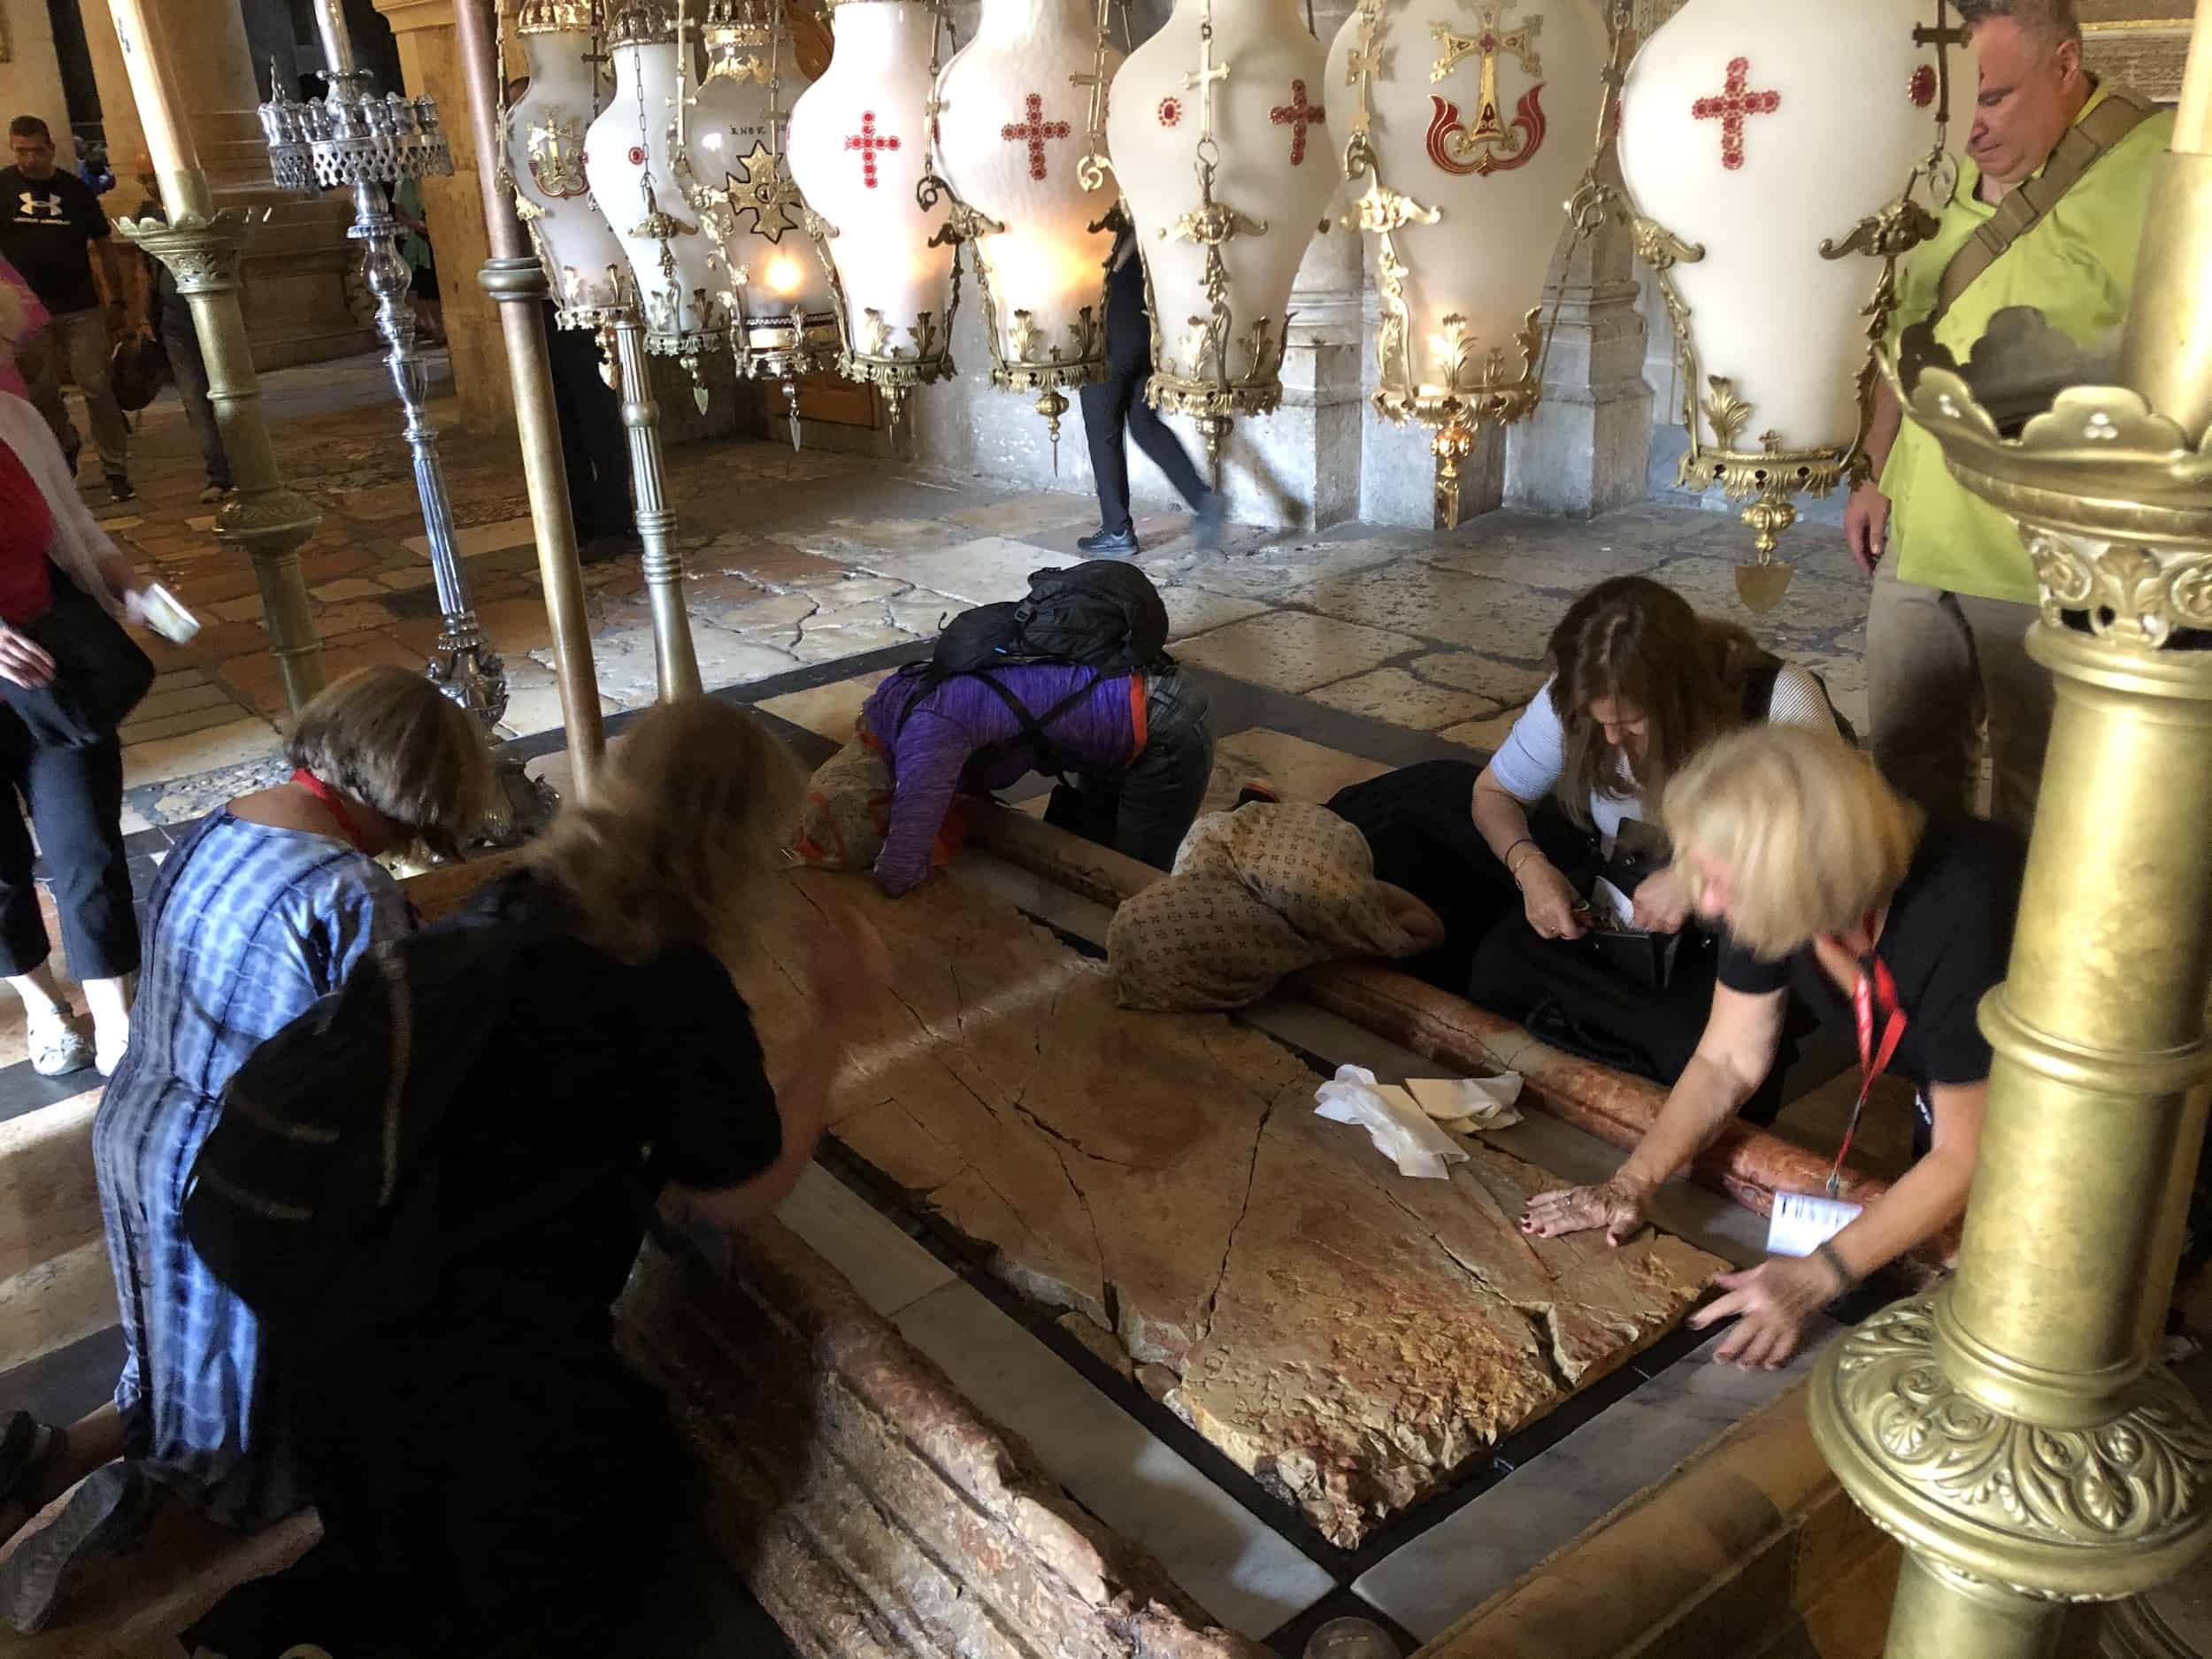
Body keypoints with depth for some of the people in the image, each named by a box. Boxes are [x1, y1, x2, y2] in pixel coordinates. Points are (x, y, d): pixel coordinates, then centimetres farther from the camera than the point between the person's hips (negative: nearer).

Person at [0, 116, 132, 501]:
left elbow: (105, 246, 8)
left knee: (97, 389, -6)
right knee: (42, 393, 10)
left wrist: (117, 302, 5)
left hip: (80, 308, -1)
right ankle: (66, 448, 34)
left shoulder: (76, 189, 3)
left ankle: (116, 469, -1)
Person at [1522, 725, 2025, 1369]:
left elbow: (1963, 1155, -33)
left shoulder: (1955, 921, -43)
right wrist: (1631, 1184, -23)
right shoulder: (1770, 897, -25)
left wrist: (1818, 1277, -37)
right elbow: (1726, 1061, -12)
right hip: (1941, 1083, 5)